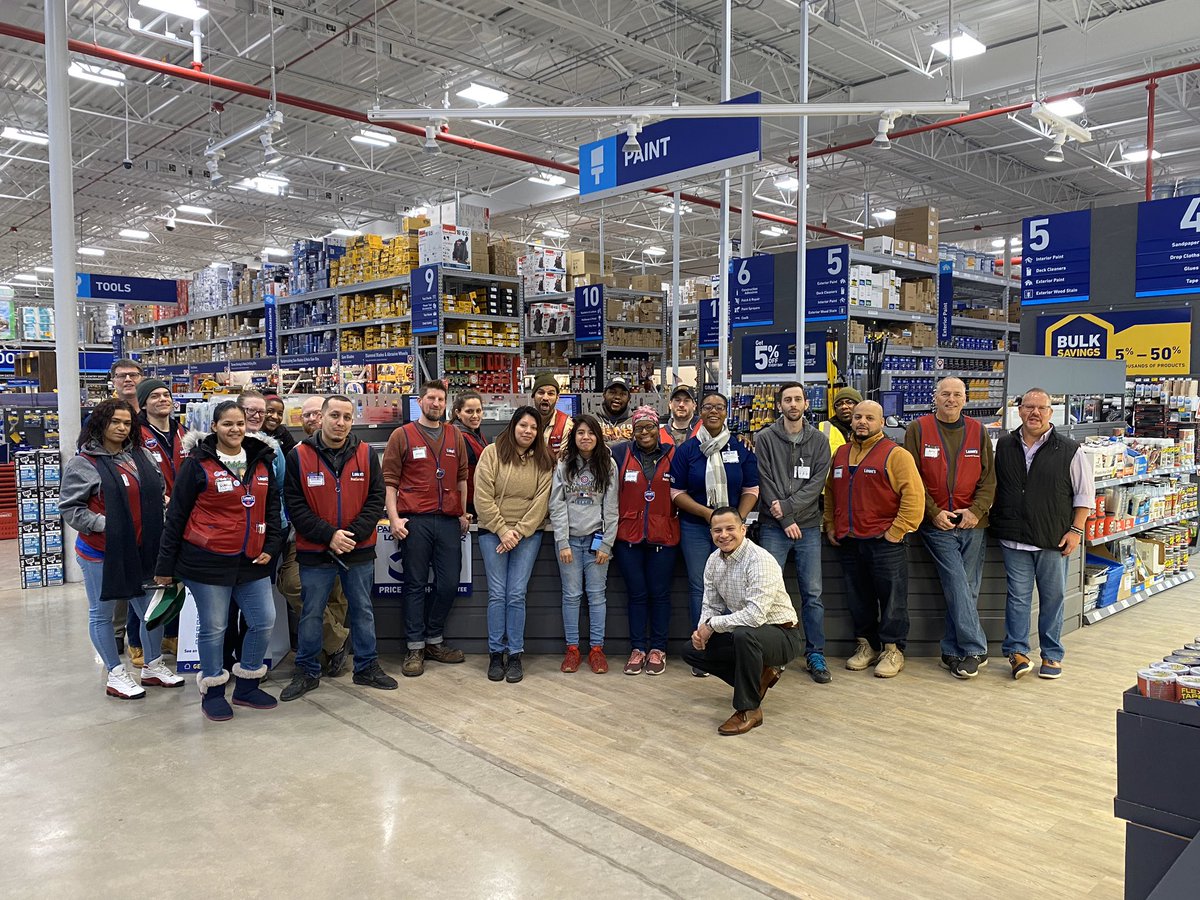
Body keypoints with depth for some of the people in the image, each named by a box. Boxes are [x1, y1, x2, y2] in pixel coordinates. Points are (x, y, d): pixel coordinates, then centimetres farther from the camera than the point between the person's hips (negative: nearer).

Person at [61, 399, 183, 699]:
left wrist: (164, 507, 4)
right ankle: (116, 675, 22)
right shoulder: (82, 463, -9)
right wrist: (104, 524, -19)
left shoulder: (141, 455, 7)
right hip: (101, 551, -5)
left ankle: (153, 667, 30)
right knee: (102, 613, 8)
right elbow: (69, 508, -10)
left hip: (140, 549, 5)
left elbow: (158, 490, 21)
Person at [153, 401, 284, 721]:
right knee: (214, 628, 5)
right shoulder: (198, 464, -7)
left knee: (264, 621, 7)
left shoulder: (262, 461, 7)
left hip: (251, 561, 5)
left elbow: (272, 508, 15)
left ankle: (246, 685, 26)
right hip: (208, 561, -5)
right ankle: (212, 692, 24)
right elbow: (176, 514, -4)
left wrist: (272, 546, 4)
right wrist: (165, 565, -2)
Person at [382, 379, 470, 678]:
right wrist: (394, 518, -8)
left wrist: (464, 513, 11)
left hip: (449, 521, 4)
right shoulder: (402, 435, 3)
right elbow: (389, 480, 0)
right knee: (415, 585, 3)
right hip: (415, 521, -4)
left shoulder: (455, 436, 13)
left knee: (449, 584, 5)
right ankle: (414, 648, 11)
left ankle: (434, 641, 22)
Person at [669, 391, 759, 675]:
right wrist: (707, 513, -12)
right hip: (695, 527, 0)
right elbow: (677, 492, 1)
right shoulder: (686, 449, 3)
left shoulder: (741, 448, 5)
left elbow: (751, 489, 5)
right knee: (699, 587, 1)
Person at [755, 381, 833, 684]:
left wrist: (788, 506, -13)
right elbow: (765, 482, -3)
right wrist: (785, 520, -8)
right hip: (773, 526, -1)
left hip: (808, 526, 2)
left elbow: (817, 483, -1)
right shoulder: (765, 438, 3)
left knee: (813, 593, 3)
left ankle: (816, 656, 13)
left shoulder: (819, 440, 8)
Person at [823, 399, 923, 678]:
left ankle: (893, 650, 14)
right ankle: (866, 645, 26)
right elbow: (830, 492, 21)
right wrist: (831, 526, 12)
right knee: (858, 599, 14)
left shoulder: (896, 454, -7)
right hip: (848, 541, 6)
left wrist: (896, 532, -15)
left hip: (884, 542, -6)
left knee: (892, 599, 2)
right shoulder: (841, 453, 13)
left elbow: (914, 495, -13)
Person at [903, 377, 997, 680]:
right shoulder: (918, 430, 1)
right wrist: (934, 513, -10)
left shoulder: (977, 432, 9)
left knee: (967, 590, 5)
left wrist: (976, 510, -8)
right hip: (936, 525, -3)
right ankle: (974, 650, -3)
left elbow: (988, 478, 7)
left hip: (972, 524, 3)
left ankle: (952, 652, 16)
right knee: (958, 587, -11)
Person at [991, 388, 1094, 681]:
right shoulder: (1003, 446, 6)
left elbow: (1085, 493, 2)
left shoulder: (1069, 450, -3)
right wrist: (996, 522, 9)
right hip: (1014, 538, 2)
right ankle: (1017, 651, 13)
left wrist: (1076, 530, -4)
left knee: (1052, 598, 8)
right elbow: (994, 486, 17)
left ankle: (1052, 655, 20)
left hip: (1054, 539, -1)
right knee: (1017, 596, 5)